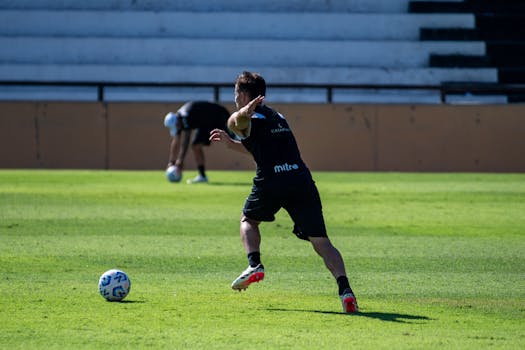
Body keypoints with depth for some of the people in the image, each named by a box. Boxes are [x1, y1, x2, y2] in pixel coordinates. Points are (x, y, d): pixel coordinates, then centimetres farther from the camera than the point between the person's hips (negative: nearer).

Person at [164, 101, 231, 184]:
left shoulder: (186, 117, -34)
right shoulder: (177, 119, -5)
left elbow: (185, 140, -36)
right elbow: (175, 142, 2)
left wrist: (180, 160, -36)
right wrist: (171, 162, 1)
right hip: (206, 125, 8)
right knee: (196, 146, 0)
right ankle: (202, 176, 1)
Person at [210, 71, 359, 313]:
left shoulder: (249, 119, 9)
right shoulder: (277, 117, 31)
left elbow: (234, 122, -18)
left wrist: (245, 112, -39)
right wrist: (230, 143, 46)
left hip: (271, 182, -4)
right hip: (302, 179, 5)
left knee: (248, 220, 26)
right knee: (321, 241, -2)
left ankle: (254, 265, 4)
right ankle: (344, 288, -21)